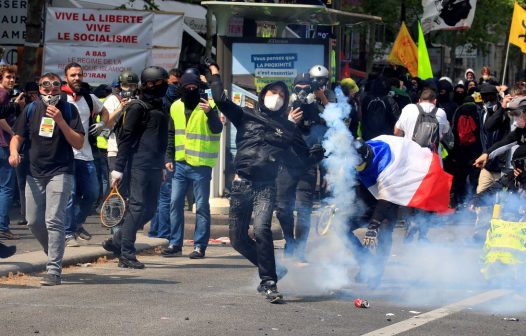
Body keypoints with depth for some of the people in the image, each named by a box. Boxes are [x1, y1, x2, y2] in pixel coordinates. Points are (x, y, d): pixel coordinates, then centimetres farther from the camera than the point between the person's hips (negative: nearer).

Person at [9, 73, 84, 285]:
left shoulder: (68, 110, -2)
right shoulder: (32, 109, 8)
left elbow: (79, 143, -7)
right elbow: (18, 136, 13)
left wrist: (60, 121, -18)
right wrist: (14, 151, -9)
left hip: (60, 173, -4)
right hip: (35, 173, 4)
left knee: (54, 221, -14)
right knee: (33, 222, 7)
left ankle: (54, 270, -14)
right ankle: (54, 255, 32)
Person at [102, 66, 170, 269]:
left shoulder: (161, 107, 18)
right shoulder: (138, 107, -7)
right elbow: (126, 138, -11)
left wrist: (163, 165, 23)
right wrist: (119, 168, -15)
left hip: (155, 167, 8)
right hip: (139, 165, -8)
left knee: (150, 209, 9)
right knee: (137, 207, -9)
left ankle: (116, 242, 21)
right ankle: (126, 255, -5)